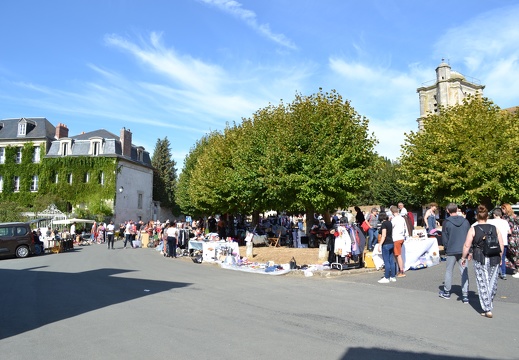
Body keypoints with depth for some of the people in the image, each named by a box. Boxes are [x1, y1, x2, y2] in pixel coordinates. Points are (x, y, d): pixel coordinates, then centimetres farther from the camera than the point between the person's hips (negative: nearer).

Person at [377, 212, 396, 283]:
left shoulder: (383, 224, -12)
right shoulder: (389, 223, 12)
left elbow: (384, 235, -18)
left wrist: (380, 245, -16)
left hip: (386, 244, -9)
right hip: (391, 243, 9)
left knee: (386, 262, -4)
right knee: (391, 261, 12)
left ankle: (386, 278, 1)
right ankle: (393, 277, 17)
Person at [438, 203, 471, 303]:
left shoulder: (446, 223, -7)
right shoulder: (465, 221, 0)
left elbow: (444, 238, -4)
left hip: (451, 251, -2)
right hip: (463, 251, 2)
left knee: (448, 271, 12)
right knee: (464, 272, 5)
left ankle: (446, 292, 23)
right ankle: (465, 295, 3)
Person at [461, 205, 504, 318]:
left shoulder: (473, 229, -5)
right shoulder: (495, 228, 4)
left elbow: (467, 246, -7)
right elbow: (501, 245, 5)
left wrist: (464, 257, 5)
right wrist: (499, 258, 18)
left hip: (480, 260, -3)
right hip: (494, 260, 3)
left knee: (483, 284, 4)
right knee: (492, 282, 16)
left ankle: (487, 310, 4)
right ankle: (489, 303, 30)